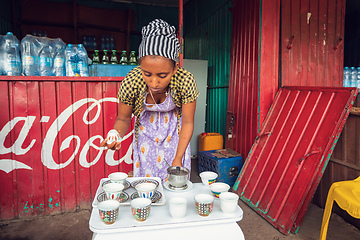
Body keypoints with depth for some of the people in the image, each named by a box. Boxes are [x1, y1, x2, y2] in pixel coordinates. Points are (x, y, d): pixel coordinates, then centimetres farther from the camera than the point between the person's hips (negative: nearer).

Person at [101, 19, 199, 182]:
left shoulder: (185, 81, -30)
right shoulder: (131, 83, -29)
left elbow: (187, 122, -17)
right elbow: (123, 119, -12)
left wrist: (178, 158, -20)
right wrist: (116, 136, -33)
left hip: (174, 131, 0)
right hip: (146, 131, 0)